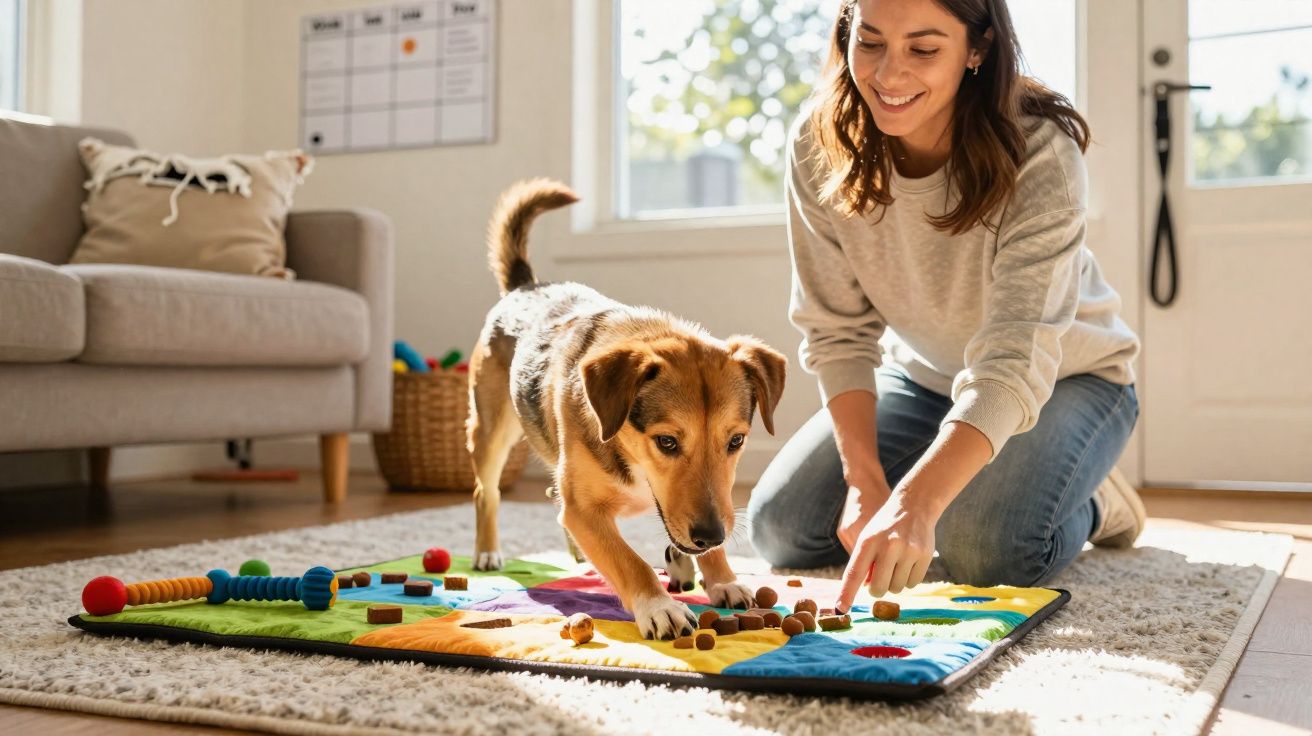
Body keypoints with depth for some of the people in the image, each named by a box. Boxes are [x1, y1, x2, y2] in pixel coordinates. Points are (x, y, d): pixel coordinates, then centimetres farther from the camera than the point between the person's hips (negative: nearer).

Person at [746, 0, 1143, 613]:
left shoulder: (1039, 154, -31)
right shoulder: (819, 148, -19)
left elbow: (1015, 361, -39)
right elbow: (838, 332, -15)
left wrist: (915, 502, -52)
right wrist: (866, 480, -26)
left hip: (1062, 376, -4)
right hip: (923, 373, 4)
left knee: (984, 551, -29)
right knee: (780, 528, -8)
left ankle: (1090, 506, 6)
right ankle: (951, 485, 17)